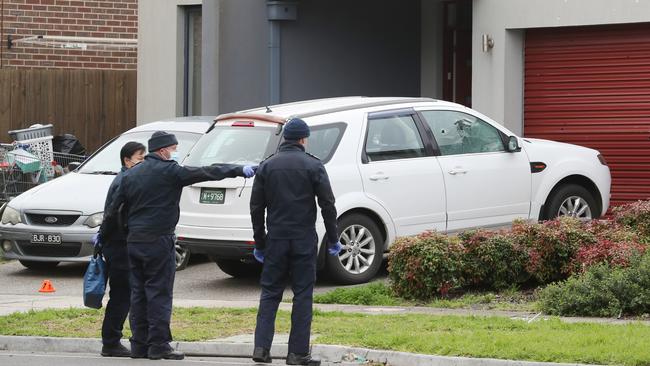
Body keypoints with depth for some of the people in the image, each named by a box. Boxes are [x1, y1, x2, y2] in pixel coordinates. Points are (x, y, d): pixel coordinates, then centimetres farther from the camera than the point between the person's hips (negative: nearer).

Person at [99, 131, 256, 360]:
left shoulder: (131, 175, 13)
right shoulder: (169, 171, -8)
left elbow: (114, 209, 16)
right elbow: (207, 173, -9)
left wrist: (102, 233, 28)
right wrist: (240, 171, -6)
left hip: (134, 241, 7)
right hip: (158, 241, -7)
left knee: (138, 293, 9)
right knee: (159, 293, -4)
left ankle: (139, 345, 10)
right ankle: (158, 345, -6)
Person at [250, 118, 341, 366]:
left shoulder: (267, 166, 6)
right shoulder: (313, 166, -3)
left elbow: (256, 207, 6)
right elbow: (327, 205, -5)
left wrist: (259, 242, 13)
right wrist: (333, 239, 3)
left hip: (276, 240, 2)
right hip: (304, 240, -2)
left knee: (270, 293, 8)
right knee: (303, 294, 2)